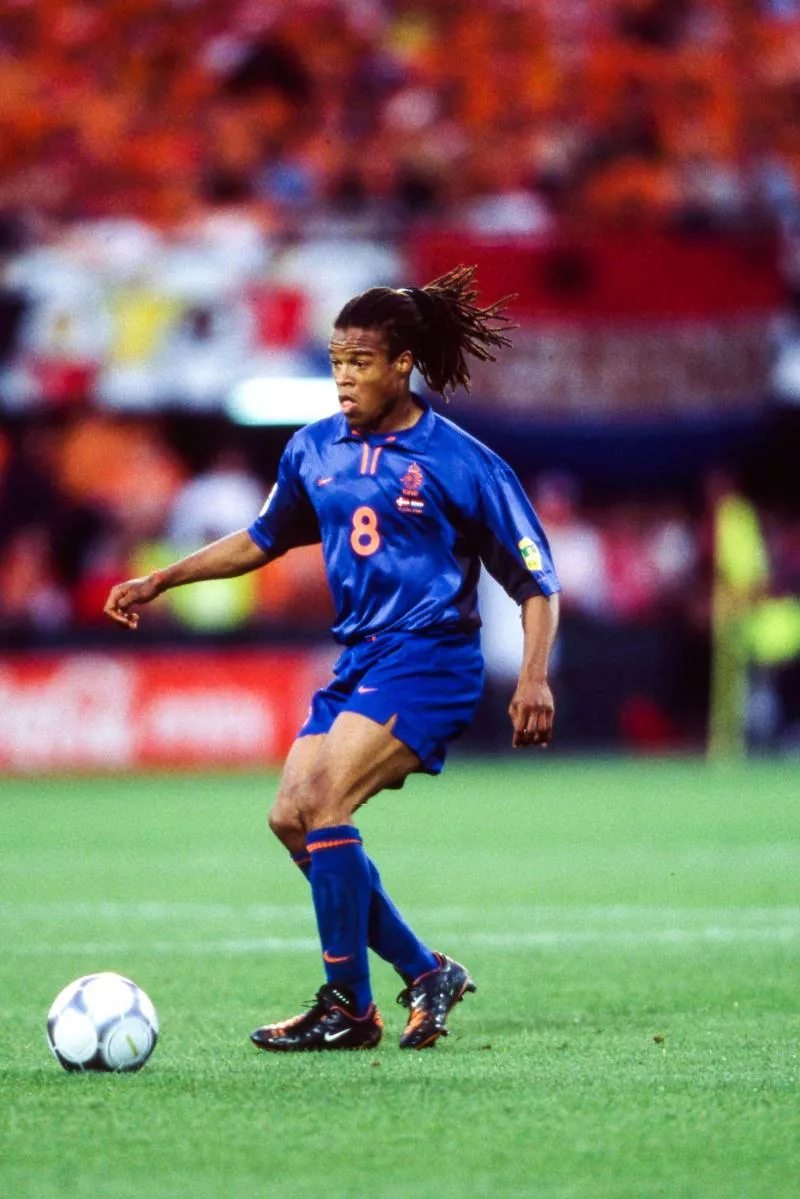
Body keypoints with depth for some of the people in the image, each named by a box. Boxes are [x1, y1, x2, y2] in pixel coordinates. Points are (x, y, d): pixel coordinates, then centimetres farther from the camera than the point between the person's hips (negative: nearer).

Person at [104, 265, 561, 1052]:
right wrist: (159, 582, 19)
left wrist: (534, 678, -17)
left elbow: (535, 583, -4)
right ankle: (426, 974, 12)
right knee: (291, 817, 0)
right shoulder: (315, 450, 8)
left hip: (428, 662, -8)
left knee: (324, 803, -21)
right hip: (358, 660, 8)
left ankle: (349, 1009, -14)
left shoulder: (461, 463, -9)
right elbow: (263, 540, 25)